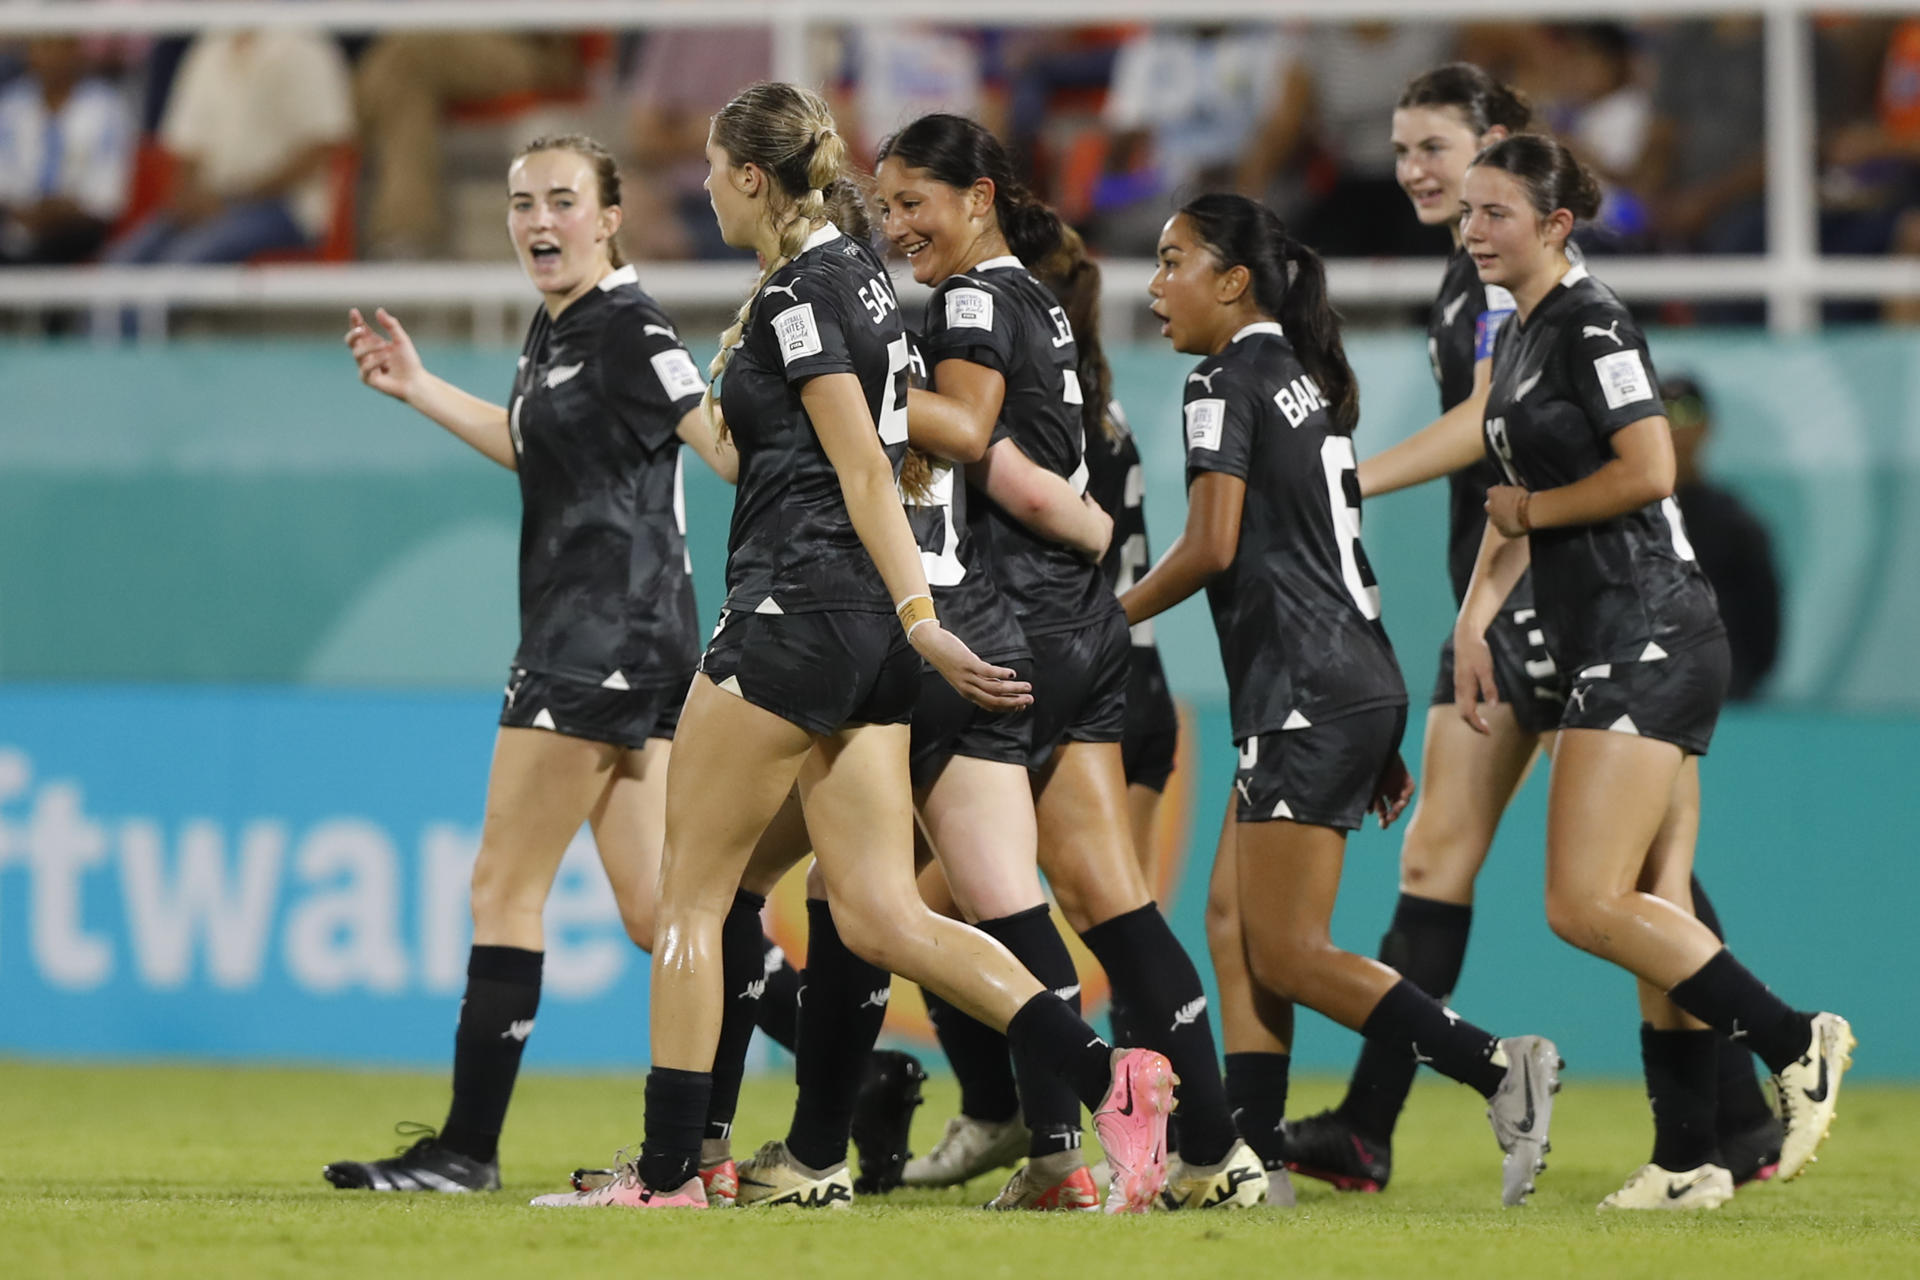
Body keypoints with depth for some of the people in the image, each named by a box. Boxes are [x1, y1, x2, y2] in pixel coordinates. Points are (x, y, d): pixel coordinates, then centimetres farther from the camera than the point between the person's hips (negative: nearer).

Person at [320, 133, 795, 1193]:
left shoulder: (627, 329, -13)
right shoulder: (553, 330, 15)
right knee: (653, 909, 7)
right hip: (578, 641, 10)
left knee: (504, 886, -5)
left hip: (610, 633, -10)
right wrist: (416, 388, 35)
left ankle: (467, 1147, -1)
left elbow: (729, 444, -20)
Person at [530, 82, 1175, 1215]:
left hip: (795, 610, -9)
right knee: (880, 917, 3)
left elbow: (864, 468, -18)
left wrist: (921, 617, -22)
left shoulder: (796, 296, -11)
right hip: (867, 635, 9)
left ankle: (669, 1172, 2)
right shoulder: (858, 272, 16)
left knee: (691, 896, 0)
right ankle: (1109, 1079, -11)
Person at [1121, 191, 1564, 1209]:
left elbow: (1212, 546, -18)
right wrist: (1378, 741, 23)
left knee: (1287, 953, -9)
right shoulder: (1306, 379, 19)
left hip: (1308, 693, -10)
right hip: (1356, 681, 10)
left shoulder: (1226, 381, -8)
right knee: (1233, 924, 10)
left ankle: (1498, 1070, -18)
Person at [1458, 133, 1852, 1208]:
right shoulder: (1520, 337, 18)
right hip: (1619, 647, 10)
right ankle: (1690, 1160, 7)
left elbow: (1648, 470, -21)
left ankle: (1793, 1041, -6)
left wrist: (1536, 508, -8)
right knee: (1654, 913, 7)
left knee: (1587, 905, -14)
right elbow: (1519, 500, 24)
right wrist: (1475, 620, 14)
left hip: (1646, 636, -10)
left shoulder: (1591, 325, -11)